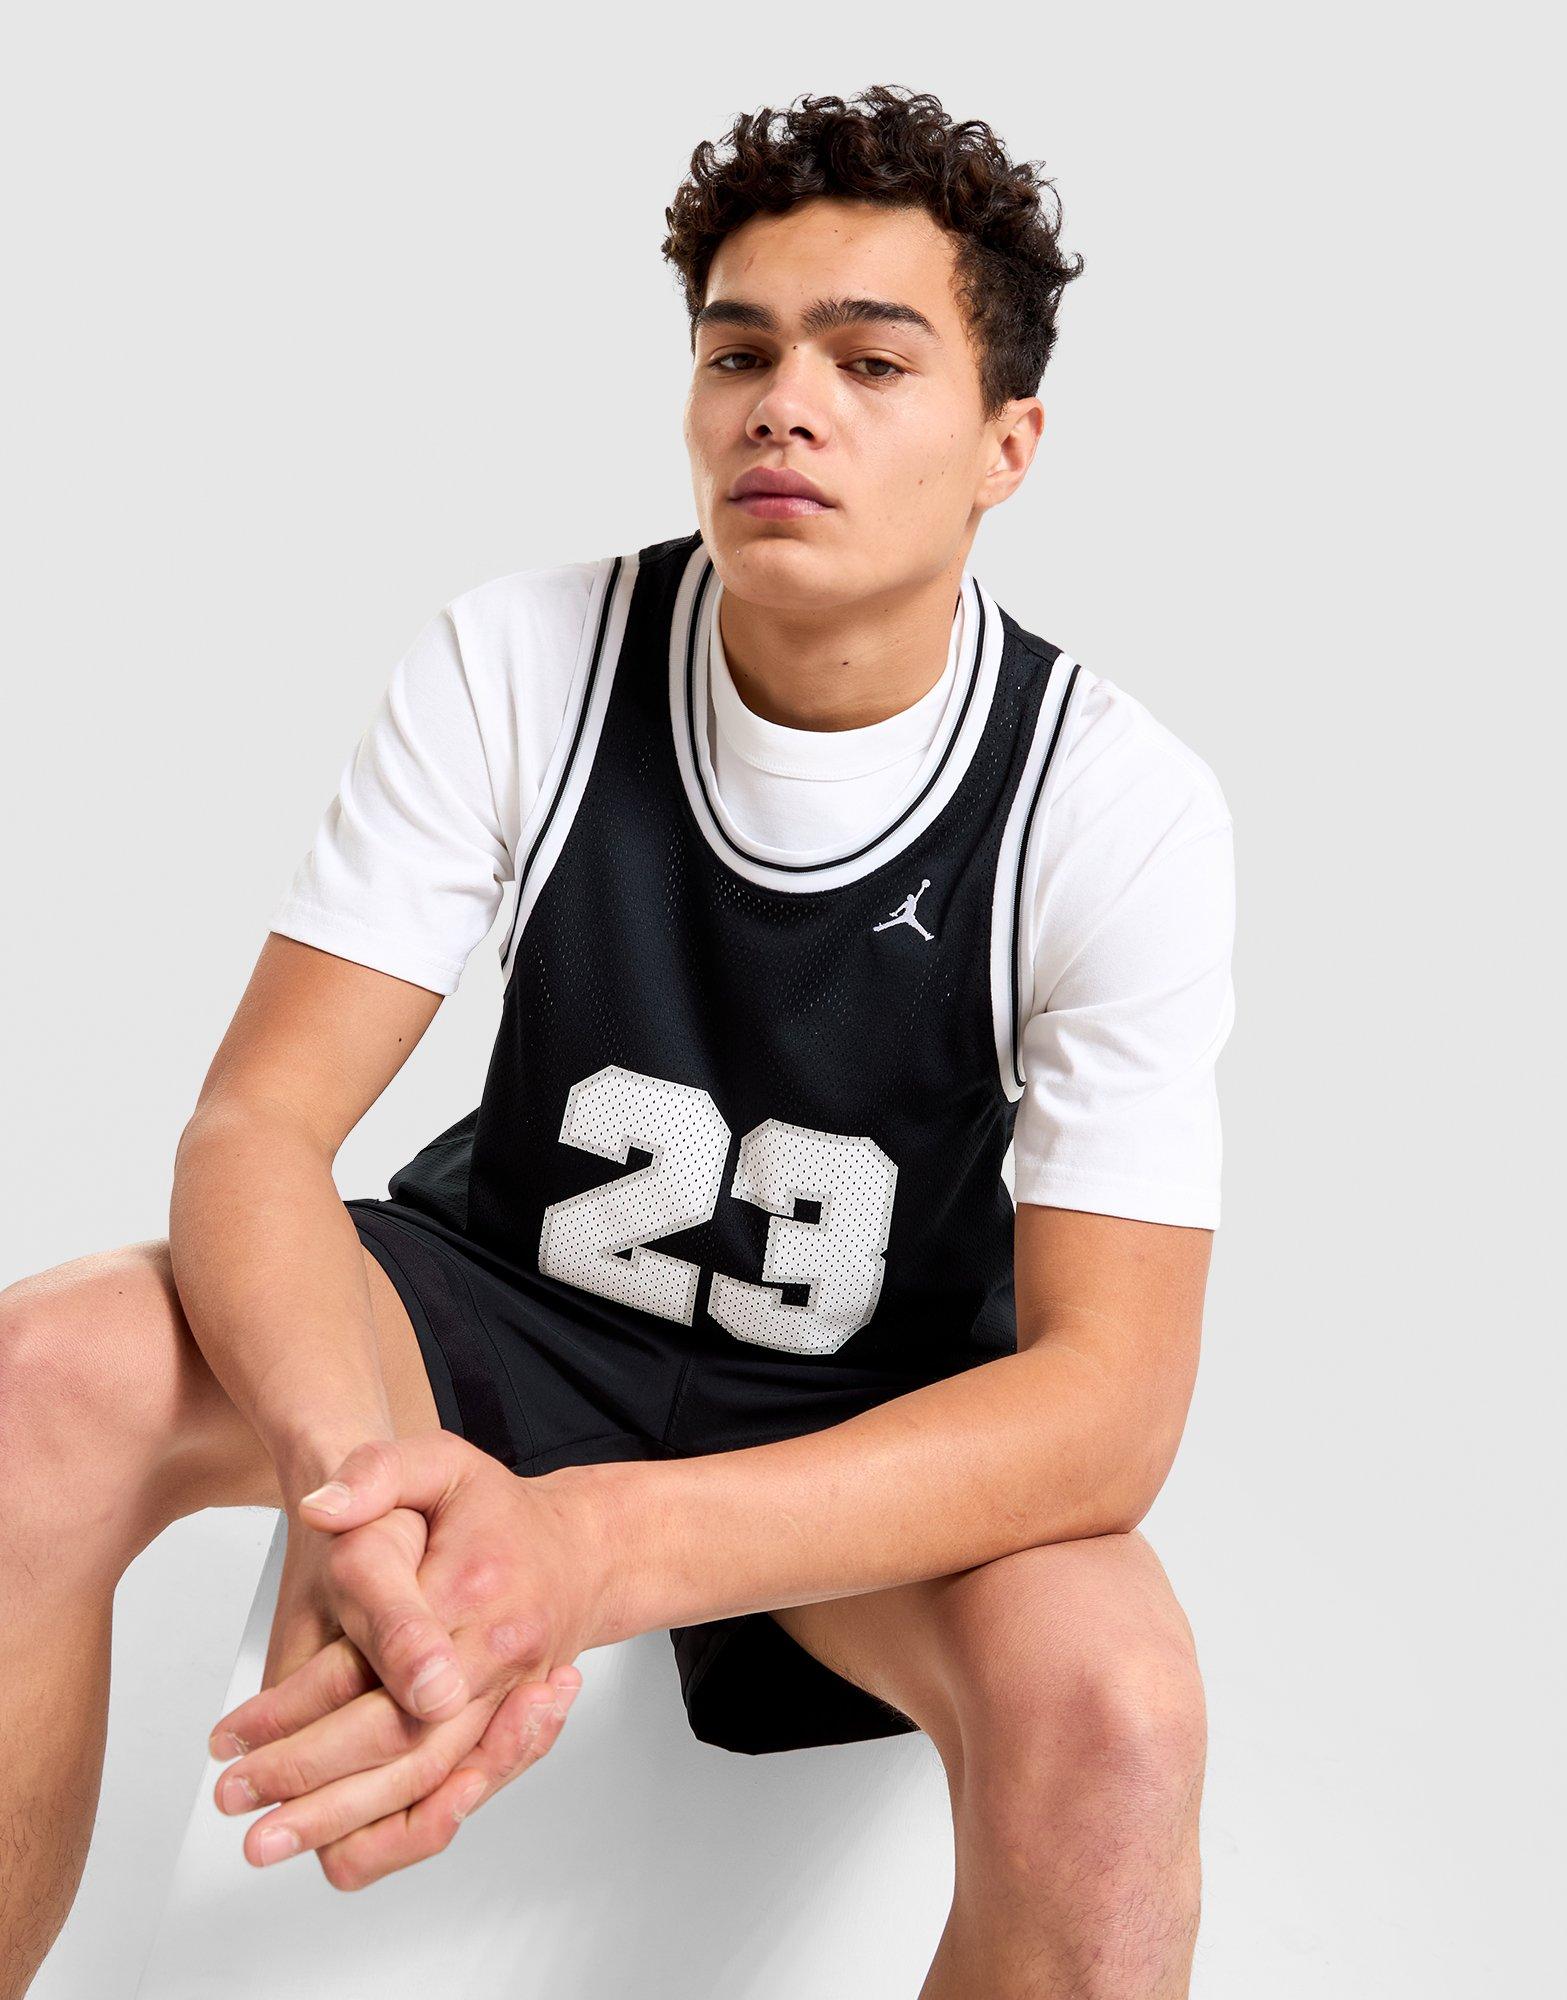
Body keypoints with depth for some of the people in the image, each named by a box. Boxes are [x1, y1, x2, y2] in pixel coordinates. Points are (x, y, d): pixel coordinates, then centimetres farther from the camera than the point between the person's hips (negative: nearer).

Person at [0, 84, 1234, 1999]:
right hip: (506, 1304, 2)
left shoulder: (1115, 810, -20)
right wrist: (354, 1473, -42)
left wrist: (596, 1550, -45)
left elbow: (1109, 1397, -27)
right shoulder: (520, 662, -14)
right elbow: (254, 1123, -18)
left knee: (1110, 1708, -34)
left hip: (877, 1413, -1)